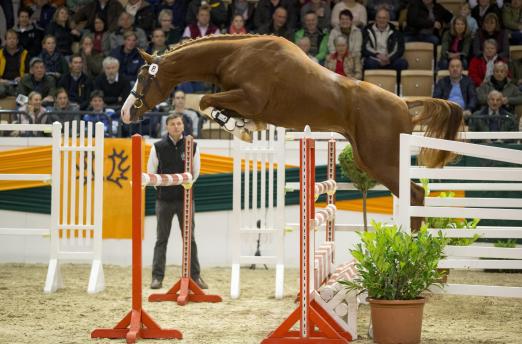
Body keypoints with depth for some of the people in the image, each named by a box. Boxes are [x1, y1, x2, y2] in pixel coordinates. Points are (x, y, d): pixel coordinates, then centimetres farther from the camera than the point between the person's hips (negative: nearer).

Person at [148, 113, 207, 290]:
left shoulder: (192, 146, 1)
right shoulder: (158, 147, -2)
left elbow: (195, 172, 10)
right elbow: (151, 171, 6)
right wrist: (161, 187, 4)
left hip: (185, 199, 1)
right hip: (164, 200, 0)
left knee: (190, 239, 3)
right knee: (161, 239, 3)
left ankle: (195, 276, 8)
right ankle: (157, 276, 5)